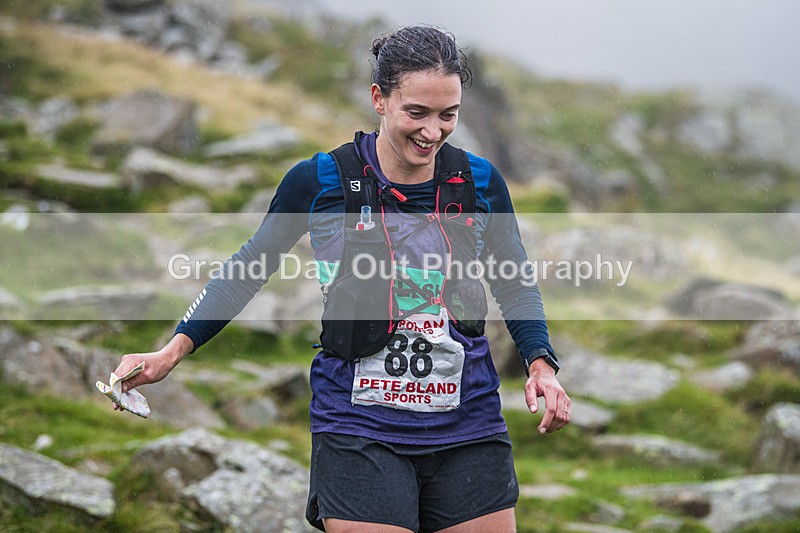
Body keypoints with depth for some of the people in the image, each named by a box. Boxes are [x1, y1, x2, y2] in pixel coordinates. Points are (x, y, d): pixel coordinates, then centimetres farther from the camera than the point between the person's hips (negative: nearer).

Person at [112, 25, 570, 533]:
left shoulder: (481, 182, 1)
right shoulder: (319, 181, -5)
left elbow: (515, 284, 15)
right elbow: (250, 269, 7)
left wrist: (540, 362, -2)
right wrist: (173, 351, 0)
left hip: (469, 433, 3)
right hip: (359, 429, -2)